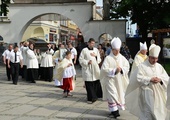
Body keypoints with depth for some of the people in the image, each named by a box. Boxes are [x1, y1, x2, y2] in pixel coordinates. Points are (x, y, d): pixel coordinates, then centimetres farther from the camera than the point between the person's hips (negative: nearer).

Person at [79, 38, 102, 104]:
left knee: (97, 83, 2)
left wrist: (96, 56, -6)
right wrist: (87, 62, -15)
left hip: (95, 69, 4)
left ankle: (96, 95, 18)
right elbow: (81, 59, -2)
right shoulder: (84, 50, -1)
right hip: (87, 69, -4)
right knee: (89, 85, -4)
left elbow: (99, 60, 13)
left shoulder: (96, 50, 11)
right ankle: (91, 98, 3)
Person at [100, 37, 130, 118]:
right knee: (112, 95, -7)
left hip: (119, 80, 5)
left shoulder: (122, 58, 4)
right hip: (110, 79, -4)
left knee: (119, 94, 9)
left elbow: (127, 67, 3)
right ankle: (114, 110, -1)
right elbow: (104, 69, -14)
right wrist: (114, 70, -21)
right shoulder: (108, 58, -8)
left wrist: (121, 69, -17)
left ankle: (117, 108, 21)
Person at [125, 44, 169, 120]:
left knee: (158, 111, 11)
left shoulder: (159, 66, 9)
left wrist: (160, 79, -12)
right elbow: (139, 78, -14)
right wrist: (150, 79, -20)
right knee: (148, 111, -6)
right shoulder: (142, 66, -6)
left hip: (158, 92, 5)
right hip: (147, 92, -5)